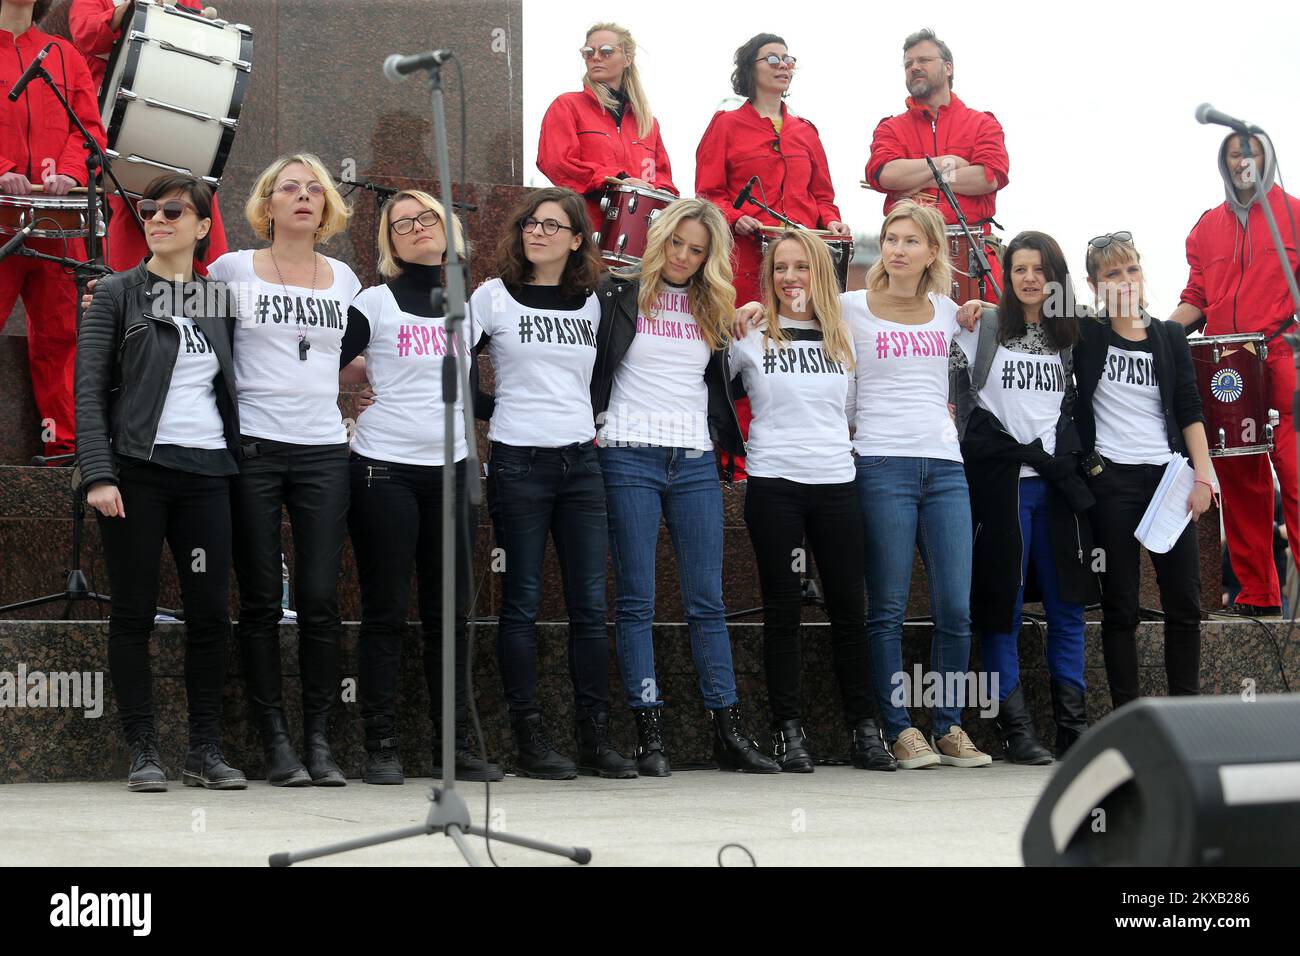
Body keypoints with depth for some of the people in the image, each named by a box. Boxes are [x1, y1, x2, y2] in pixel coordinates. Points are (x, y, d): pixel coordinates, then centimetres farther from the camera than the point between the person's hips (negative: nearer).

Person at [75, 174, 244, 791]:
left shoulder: (219, 300, 14)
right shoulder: (117, 295, 3)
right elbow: (90, 389, -3)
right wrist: (98, 474, -13)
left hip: (207, 473, 3)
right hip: (137, 470, -3)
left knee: (210, 612, 0)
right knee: (134, 612, -1)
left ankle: (205, 750, 8)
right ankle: (143, 751, 4)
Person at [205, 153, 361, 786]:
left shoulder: (344, 280, 13)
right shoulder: (232, 270, 4)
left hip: (323, 449, 2)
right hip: (254, 444, -2)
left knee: (320, 599, -3)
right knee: (261, 602, 0)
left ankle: (319, 739, 4)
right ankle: (275, 743, 5)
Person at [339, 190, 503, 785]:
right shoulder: (375, 302, -1)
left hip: (450, 468, 4)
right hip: (384, 468, -4)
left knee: (451, 612, 4)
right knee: (386, 613, -2)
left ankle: (453, 745, 9)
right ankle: (381, 748, 1)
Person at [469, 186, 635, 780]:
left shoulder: (591, 304, 11)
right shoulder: (493, 297, 2)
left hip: (579, 463, 3)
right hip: (517, 463, -3)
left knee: (590, 605, 1)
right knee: (522, 604, -1)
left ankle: (596, 739, 6)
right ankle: (529, 741, 2)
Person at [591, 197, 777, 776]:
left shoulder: (713, 309, 15)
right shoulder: (618, 295, 2)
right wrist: (592, 424, -5)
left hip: (695, 462, 4)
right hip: (628, 460, -4)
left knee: (707, 600, 2)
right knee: (636, 601, -3)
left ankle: (728, 732, 4)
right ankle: (649, 734, -2)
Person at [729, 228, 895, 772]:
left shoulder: (843, 339, 12)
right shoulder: (751, 337, 3)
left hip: (836, 483, 3)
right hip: (774, 485, -2)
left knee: (849, 607, 2)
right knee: (783, 610, -1)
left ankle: (864, 729, 7)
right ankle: (789, 730, 3)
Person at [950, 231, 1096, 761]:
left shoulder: (1070, 334, 13)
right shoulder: (984, 325, 2)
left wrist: (1069, 461, 11)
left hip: (1058, 479, 4)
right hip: (1000, 479, -4)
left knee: (1067, 605, 5)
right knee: (1001, 605, -2)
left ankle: (1074, 725, 11)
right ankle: (1015, 728, 2)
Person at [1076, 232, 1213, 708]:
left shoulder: (1170, 336, 9)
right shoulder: (1085, 336, 2)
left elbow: (1190, 412, 8)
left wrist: (1203, 475, 0)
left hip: (1167, 477, 3)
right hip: (1111, 480, -3)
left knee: (1184, 603, 1)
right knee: (1120, 607, 0)